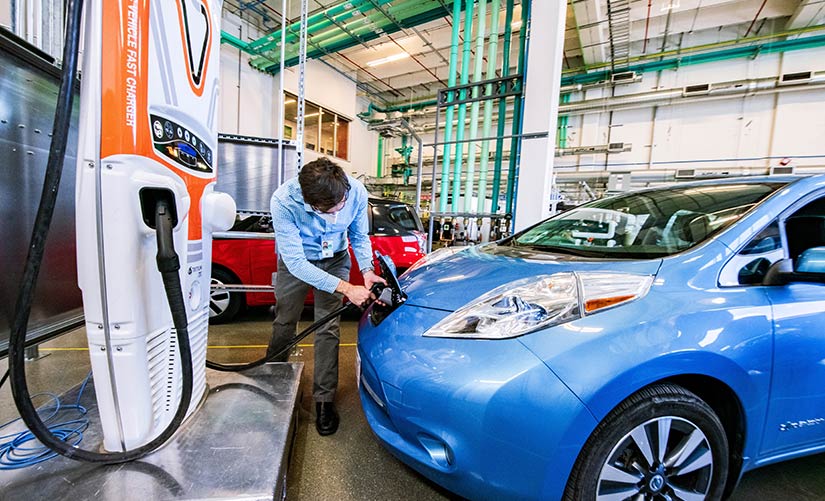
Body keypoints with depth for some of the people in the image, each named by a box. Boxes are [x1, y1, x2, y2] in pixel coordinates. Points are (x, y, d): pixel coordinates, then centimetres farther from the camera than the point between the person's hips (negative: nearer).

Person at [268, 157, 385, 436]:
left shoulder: (356, 191, -27)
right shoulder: (284, 201, -35)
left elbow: (360, 237, -9)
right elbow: (295, 261, -32)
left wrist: (367, 271, -26)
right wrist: (345, 288, -37)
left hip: (334, 260, 1)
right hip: (295, 261, -1)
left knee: (328, 328, -2)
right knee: (284, 324, 13)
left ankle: (324, 399, 14)